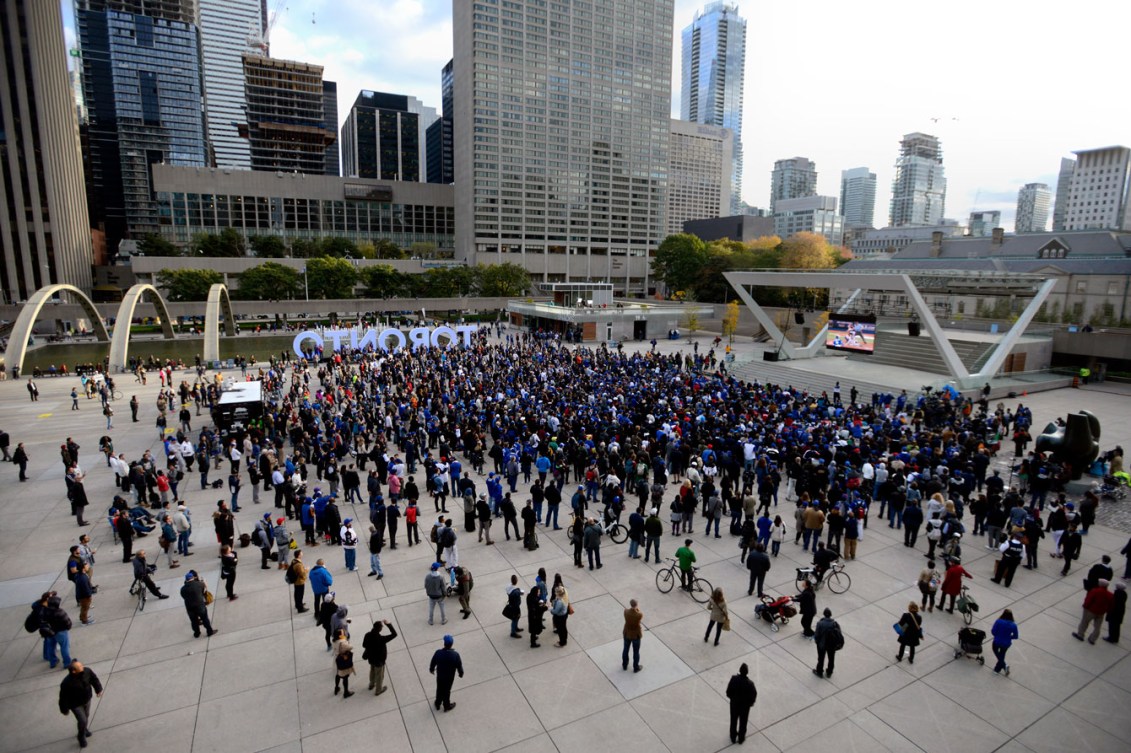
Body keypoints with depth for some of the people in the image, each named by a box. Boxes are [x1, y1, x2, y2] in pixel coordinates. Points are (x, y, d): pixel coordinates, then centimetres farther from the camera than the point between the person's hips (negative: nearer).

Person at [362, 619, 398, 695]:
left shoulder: (368, 635, -22)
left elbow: (364, 645, -5)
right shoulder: (381, 639, -40)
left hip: (371, 658, 6)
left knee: (372, 671, 33)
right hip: (379, 660, -6)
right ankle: (378, 690, 43)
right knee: (379, 675, 21)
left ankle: (371, 684, 57)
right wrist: (388, 624, -32)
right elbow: (394, 634, -34)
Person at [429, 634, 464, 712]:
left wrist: (431, 670, 14)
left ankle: (437, 704, 50)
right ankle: (447, 706, 46)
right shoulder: (455, 655, -31)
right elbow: (459, 665, -15)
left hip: (439, 676, 1)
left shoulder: (438, 652, -28)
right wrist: (461, 673, 6)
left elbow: (433, 662, -9)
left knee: (439, 690, 27)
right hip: (449, 677, -1)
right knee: (446, 691, 23)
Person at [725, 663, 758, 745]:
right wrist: (751, 703, 4)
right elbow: (753, 695, -18)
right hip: (745, 705, -2)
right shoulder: (750, 683, -33)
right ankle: (741, 739, 43)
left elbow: (728, 691, -13)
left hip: (734, 704, 2)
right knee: (743, 722, 24)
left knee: (733, 721, 25)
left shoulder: (734, 679, -26)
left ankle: (733, 738, 44)